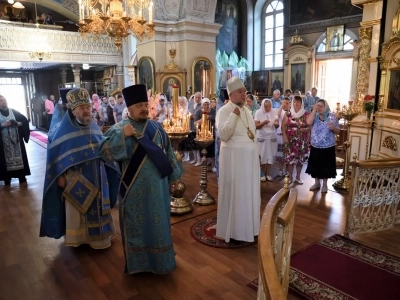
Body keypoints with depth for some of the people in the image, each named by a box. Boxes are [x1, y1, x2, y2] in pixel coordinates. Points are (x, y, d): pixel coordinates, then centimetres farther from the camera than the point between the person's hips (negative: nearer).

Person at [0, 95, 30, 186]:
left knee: (18, 156, 5)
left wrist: (18, 123, -13)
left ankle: (22, 177, 14)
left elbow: (25, 121, 4)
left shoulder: (14, 112, 7)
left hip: (16, 139, 1)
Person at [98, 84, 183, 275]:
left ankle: (160, 260, 36)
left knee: (159, 223, 16)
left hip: (157, 186, 4)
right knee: (136, 225, 9)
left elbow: (168, 153, 11)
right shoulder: (119, 129, -8)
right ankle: (138, 262, 28)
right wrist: (121, 135, -30)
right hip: (134, 188, -4)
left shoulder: (157, 127, 5)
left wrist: (173, 177, 11)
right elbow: (104, 153, -18)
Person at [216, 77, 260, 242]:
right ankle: (233, 230, 16)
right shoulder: (224, 111, -11)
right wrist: (233, 115, -26)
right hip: (234, 158, -7)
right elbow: (223, 135, -23)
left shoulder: (246, 110, 12)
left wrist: (255, 153, 15)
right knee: (234, 193, 2)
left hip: (250, 157, 8)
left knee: (249, 193, 14)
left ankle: (248, 227, 29)